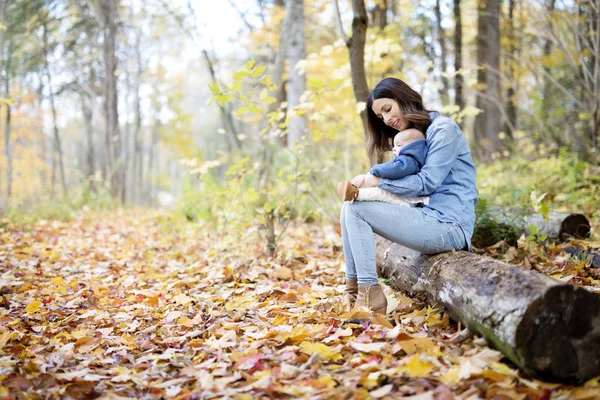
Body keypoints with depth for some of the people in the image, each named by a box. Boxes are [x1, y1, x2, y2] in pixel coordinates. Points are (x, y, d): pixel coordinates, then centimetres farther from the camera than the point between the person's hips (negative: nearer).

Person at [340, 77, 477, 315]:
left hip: (449, 226, -9)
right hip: (430, 219, 9)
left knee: (357, 209, -16)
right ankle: (354, 289, -5)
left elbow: (426, 183, -14)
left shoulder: (443, 129, -6)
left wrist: (376, 182, -11)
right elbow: (406, 175, 11)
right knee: (350, 207, -1)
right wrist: (367, 182, -8)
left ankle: (370, 296, -17)